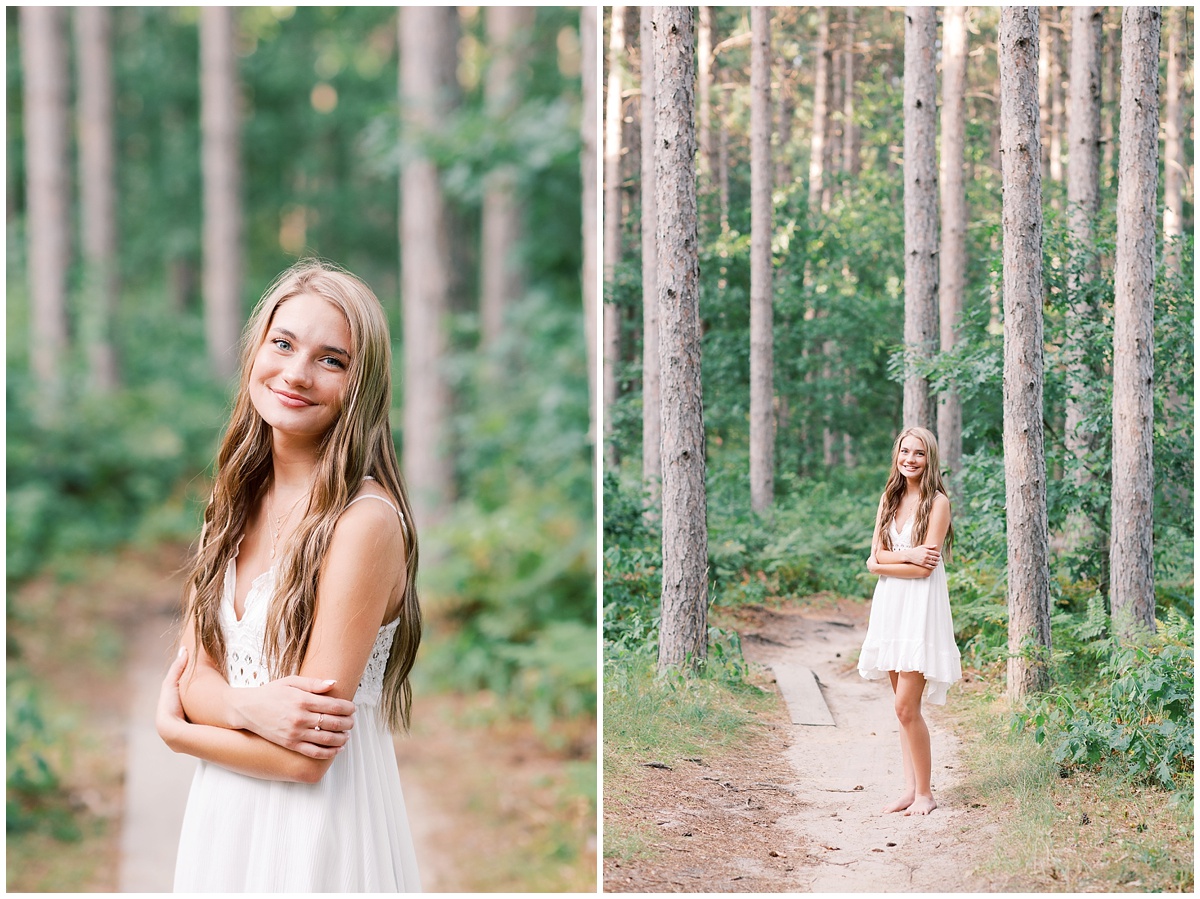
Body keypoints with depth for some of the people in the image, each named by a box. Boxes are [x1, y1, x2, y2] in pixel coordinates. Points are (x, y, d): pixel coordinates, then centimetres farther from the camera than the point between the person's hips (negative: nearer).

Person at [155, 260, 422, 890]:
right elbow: (192, 674, 1)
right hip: (222, 815, 6)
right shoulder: (237, 503, 3)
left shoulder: (366, 520, -20)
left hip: (319, 824, -6)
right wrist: (248, 706, -20)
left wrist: (176, 730, -7)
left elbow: (307, 759, -22)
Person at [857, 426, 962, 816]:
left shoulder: (937, 502, -7)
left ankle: (925, 793, 1)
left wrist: (885, 561, -6)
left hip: (921, 607, -6)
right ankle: (909, 788, 12)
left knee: (907, 706, -10)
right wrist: (907, 555, -12)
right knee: (903, 707, 8)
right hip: (889, 604, 6)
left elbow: (925, 567, -13)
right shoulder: (889, 499, 12)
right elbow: (875, 558, 5)